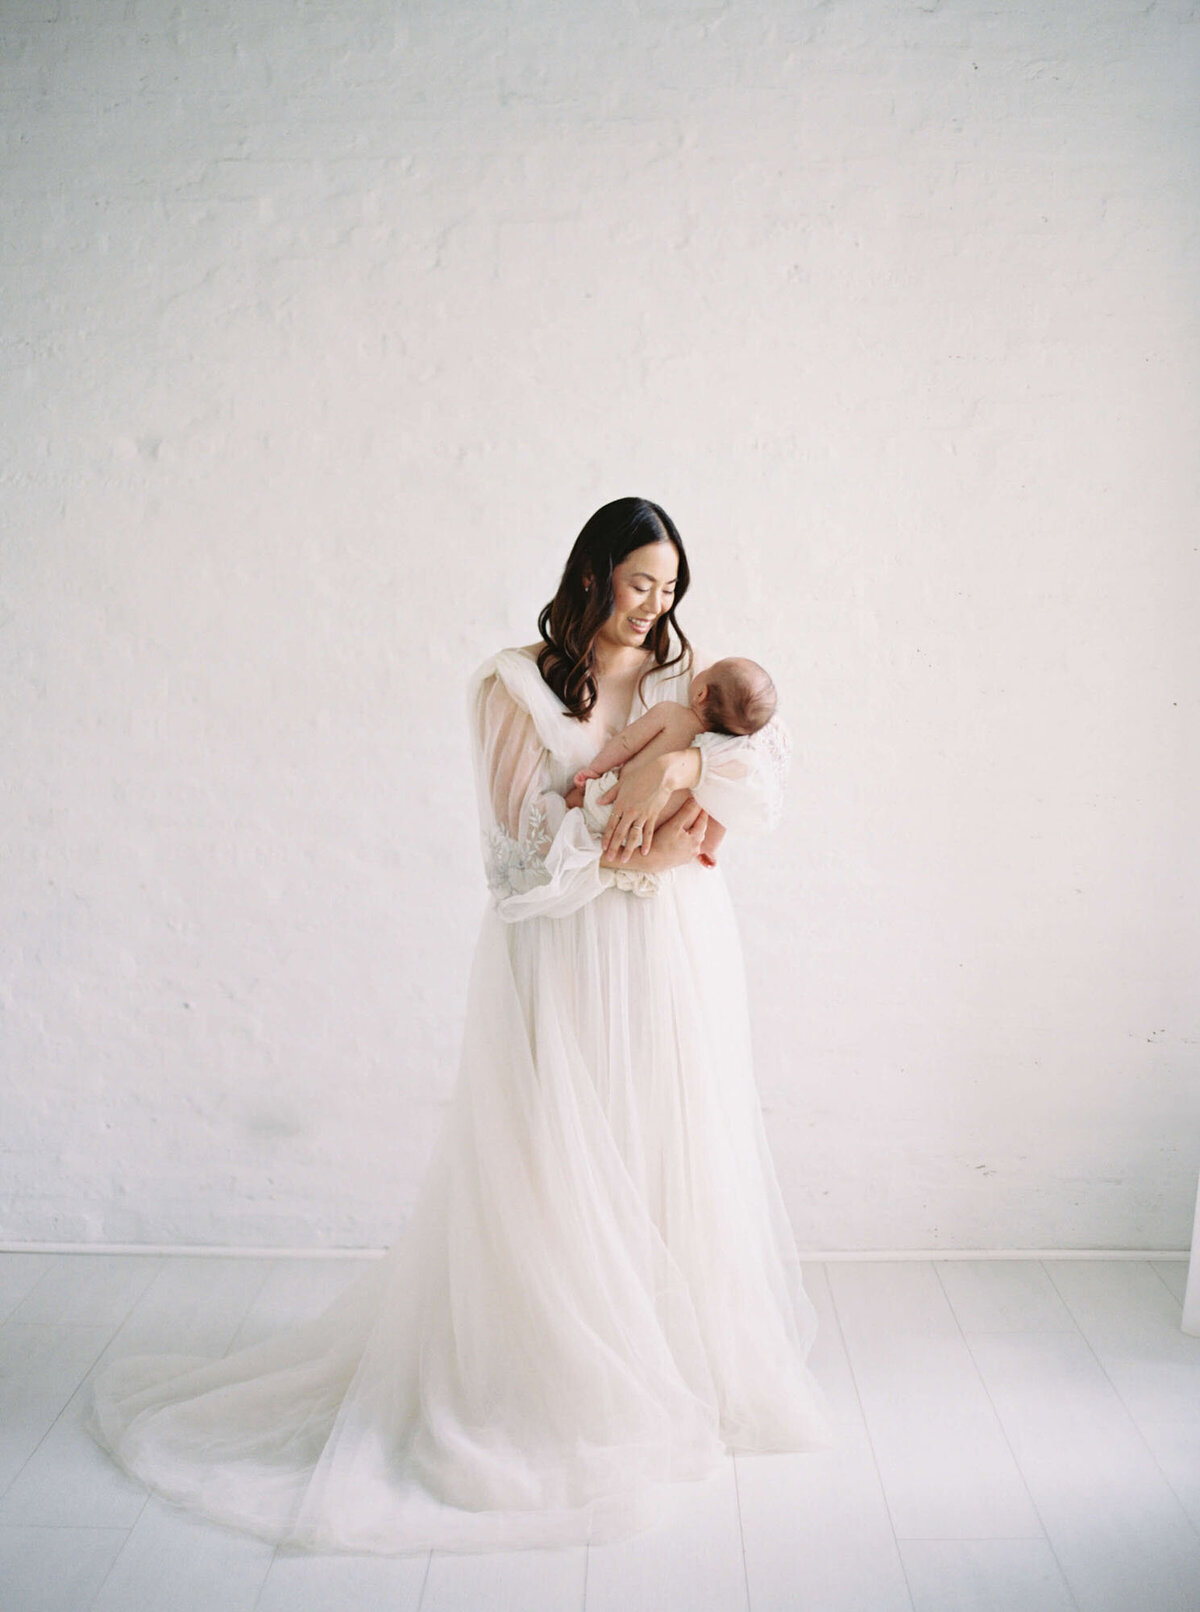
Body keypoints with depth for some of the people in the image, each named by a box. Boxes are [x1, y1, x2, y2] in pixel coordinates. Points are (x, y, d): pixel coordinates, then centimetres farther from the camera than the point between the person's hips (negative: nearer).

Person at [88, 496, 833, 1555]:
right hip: (564, 957, -4)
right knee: (560, 1173, 2)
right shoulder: (518, 684, -2)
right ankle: (562, 1386, 19)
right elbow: (530, 842, -9)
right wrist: (642, 854, -13)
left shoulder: (686, 675, 10)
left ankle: (684, 1364, 30)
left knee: (676, 1158, 10)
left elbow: (769, 761, -5)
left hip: (675, 952, 4)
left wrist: (684, 762, -22)